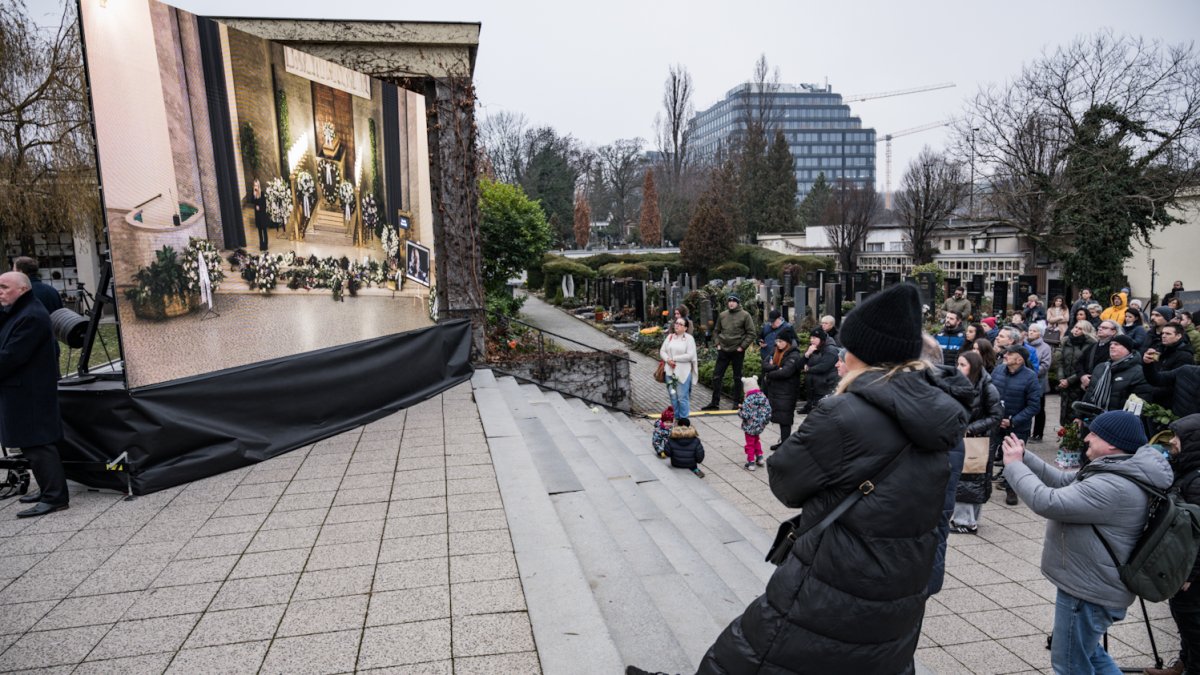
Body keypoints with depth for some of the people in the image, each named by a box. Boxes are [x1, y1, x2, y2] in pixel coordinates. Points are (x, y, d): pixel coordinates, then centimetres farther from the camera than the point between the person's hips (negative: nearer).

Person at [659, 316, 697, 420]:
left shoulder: (689, 338, -3)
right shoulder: (670, 337, 12)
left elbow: (690, 355, -13)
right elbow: (662, 351, 10)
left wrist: (674, 358, -13)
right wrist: (668, 360, -10)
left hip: (683, 372, -5)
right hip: (670, 371, 5)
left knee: (682, 397, -3)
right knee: (673, 396, 9)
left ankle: (683, 418, 9)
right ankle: (676, 417, 20)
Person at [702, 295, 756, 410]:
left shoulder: (745, 315, -6)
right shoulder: (722, 315, 7)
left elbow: (751, 333, -6)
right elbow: (716, 330, 18)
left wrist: (742, 346, -11)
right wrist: (718, 343, 6)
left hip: (737, 352, -4)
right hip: (723, 351, 4)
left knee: (737, 378, 7)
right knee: (716, 376, 2)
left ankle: (737, 402, 18)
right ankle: (715, 403, 8)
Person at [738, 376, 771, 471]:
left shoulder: (748, 400, -24)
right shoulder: (763, 397, -6)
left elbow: (745, 415, -26)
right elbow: (768, 411, -2)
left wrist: (739, 411, -5)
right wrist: (765, 422, 11)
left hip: (750, 427, -5)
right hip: (759, 426, 5)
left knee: (750, 444, 10)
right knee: (757, 440, 29)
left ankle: (751, 463, 16)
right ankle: (759, 457, 32)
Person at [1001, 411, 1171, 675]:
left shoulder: (1114, 487, -30)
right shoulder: (1116, 472, 4)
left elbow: (1048, 502, -33)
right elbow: (1063, 482, 10)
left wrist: (1014, 465, -22)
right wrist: (1025, 457, -1)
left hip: (1090, 593, -10)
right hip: (1092, 585, 10)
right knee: (1086, 651, 28)